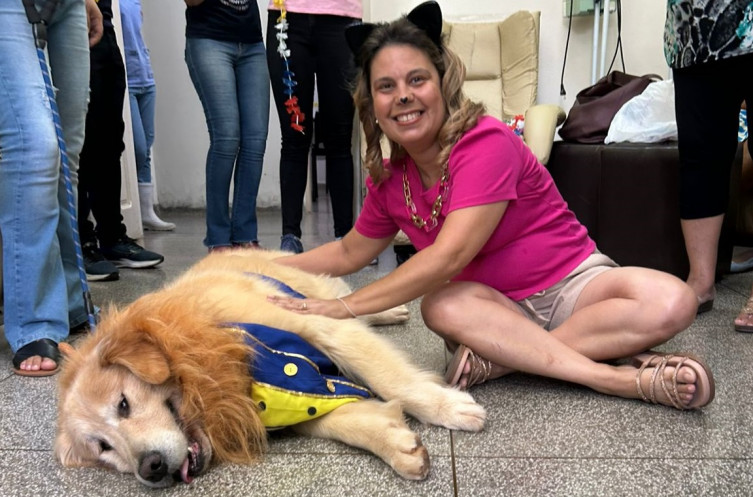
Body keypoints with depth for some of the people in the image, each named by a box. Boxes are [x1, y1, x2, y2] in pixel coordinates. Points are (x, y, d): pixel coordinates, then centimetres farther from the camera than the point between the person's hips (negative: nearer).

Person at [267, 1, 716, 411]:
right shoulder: (390, 178, 0)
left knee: (672, 302, -31)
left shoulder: (486, 143, -21)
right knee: (442, 306, -32)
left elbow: (448, 256, -29)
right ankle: (621, 378, -27)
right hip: (494, 304, 4)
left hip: (572, 284, -3)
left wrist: (344, 307, -28)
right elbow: (350, 253, 17)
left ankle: (505, 356, -28)